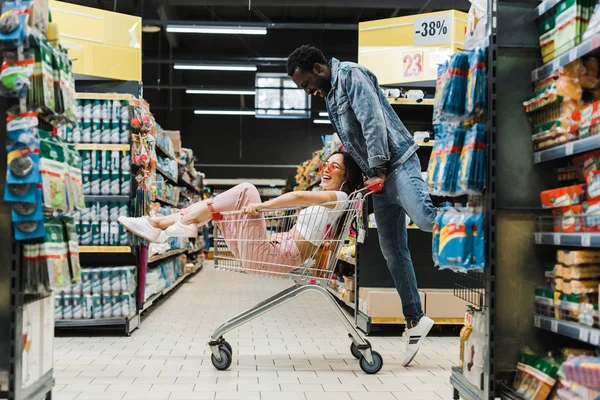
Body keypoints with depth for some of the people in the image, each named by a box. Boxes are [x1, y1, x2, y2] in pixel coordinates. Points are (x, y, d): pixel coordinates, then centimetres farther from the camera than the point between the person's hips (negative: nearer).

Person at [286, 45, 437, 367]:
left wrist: (377, 168, -20)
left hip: (397, 163, -9)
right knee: (392, 250, 7)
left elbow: (373, 122, -17)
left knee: (426, 219, -33)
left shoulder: (351, 75, -7)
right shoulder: (330, 96, 20)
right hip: (379, 175, 9)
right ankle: (414, 319, 12)